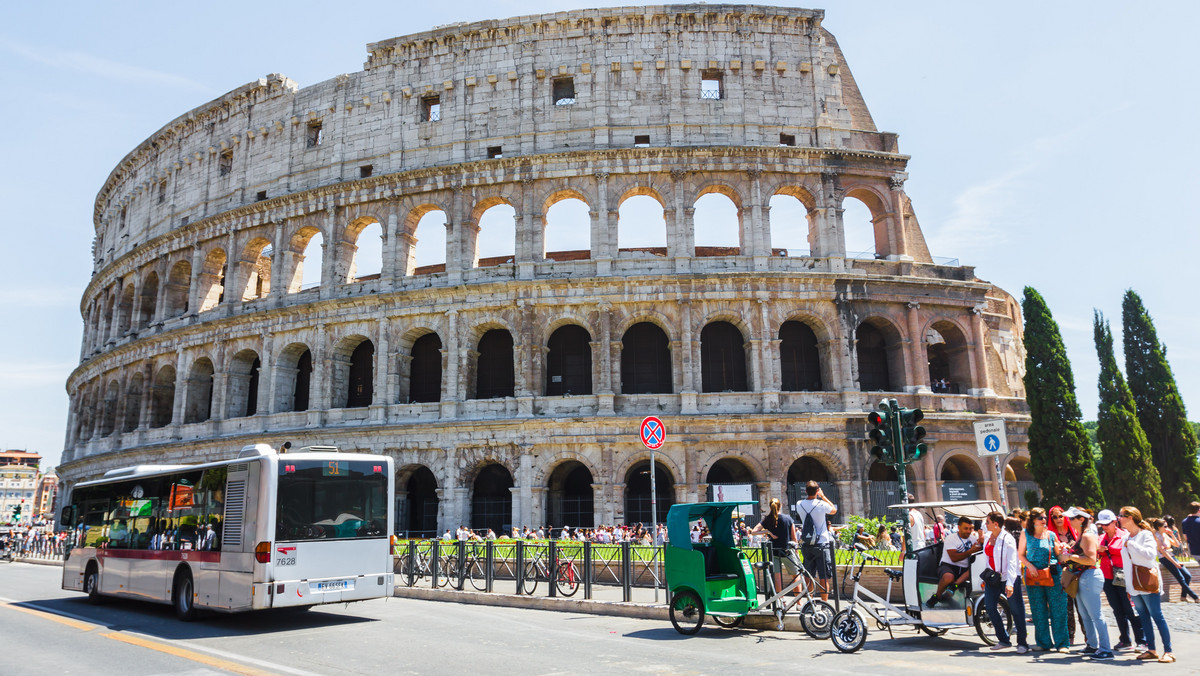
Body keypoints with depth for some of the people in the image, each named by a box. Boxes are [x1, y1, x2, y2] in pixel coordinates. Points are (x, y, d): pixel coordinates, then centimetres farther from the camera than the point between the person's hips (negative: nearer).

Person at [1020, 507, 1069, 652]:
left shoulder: (1051, 535, 7)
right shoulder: (1026, 534, 5)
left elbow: (1058, 555, 10)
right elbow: (1021, 554, 7)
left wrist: (1060, 549, -11)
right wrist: (1029, 565, -8)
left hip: (1053, 574, 0)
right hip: (1034, 574, 0)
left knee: (1058, 609, -3)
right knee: (1038, 610, 5)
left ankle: (1061, 643, 6)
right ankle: (1043, 642, 15)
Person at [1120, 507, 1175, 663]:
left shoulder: (1146, 534, -7)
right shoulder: (1126, 538, 14)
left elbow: (1150, 553, -25)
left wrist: (1131, 544, -20)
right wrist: (1128, 588, 17)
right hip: (1134, 585, 7)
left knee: (1157, 617, -5)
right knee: (1144, 617, 9)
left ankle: (1168, 651, 0)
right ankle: (1151, 650, 13)